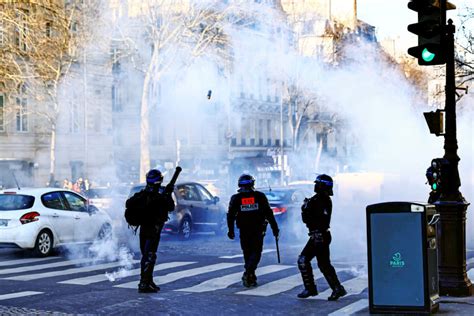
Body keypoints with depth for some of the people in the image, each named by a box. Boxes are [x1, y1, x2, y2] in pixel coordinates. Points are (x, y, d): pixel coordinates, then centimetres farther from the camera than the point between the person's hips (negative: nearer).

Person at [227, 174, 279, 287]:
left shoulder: (236, 198, 1)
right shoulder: (260, 196, -2)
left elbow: (231, 215, 2)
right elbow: (269, 213, -1)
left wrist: (231, 230, 10)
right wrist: (275, 228, 4)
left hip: (244, 231, 2)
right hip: (258, 231, -1)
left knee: (247, 253, 14)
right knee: (256, 252, 2)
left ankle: (251, 277, 17)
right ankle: (248, 274, -20)